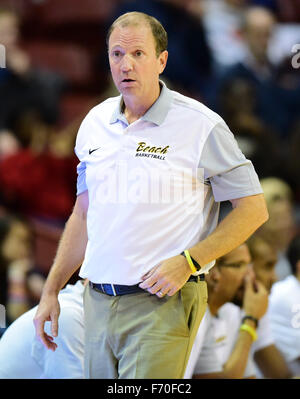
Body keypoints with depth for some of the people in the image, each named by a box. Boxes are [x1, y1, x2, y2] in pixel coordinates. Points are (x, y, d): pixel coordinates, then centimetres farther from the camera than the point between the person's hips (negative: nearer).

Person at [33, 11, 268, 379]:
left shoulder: (201, 125, -5)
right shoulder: (95, 124, 12)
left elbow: (253, 209, -3)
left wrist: (188, 263, -13)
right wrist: (50, 291, 18)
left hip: (162, 305, -6)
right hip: (98, 302, 6)